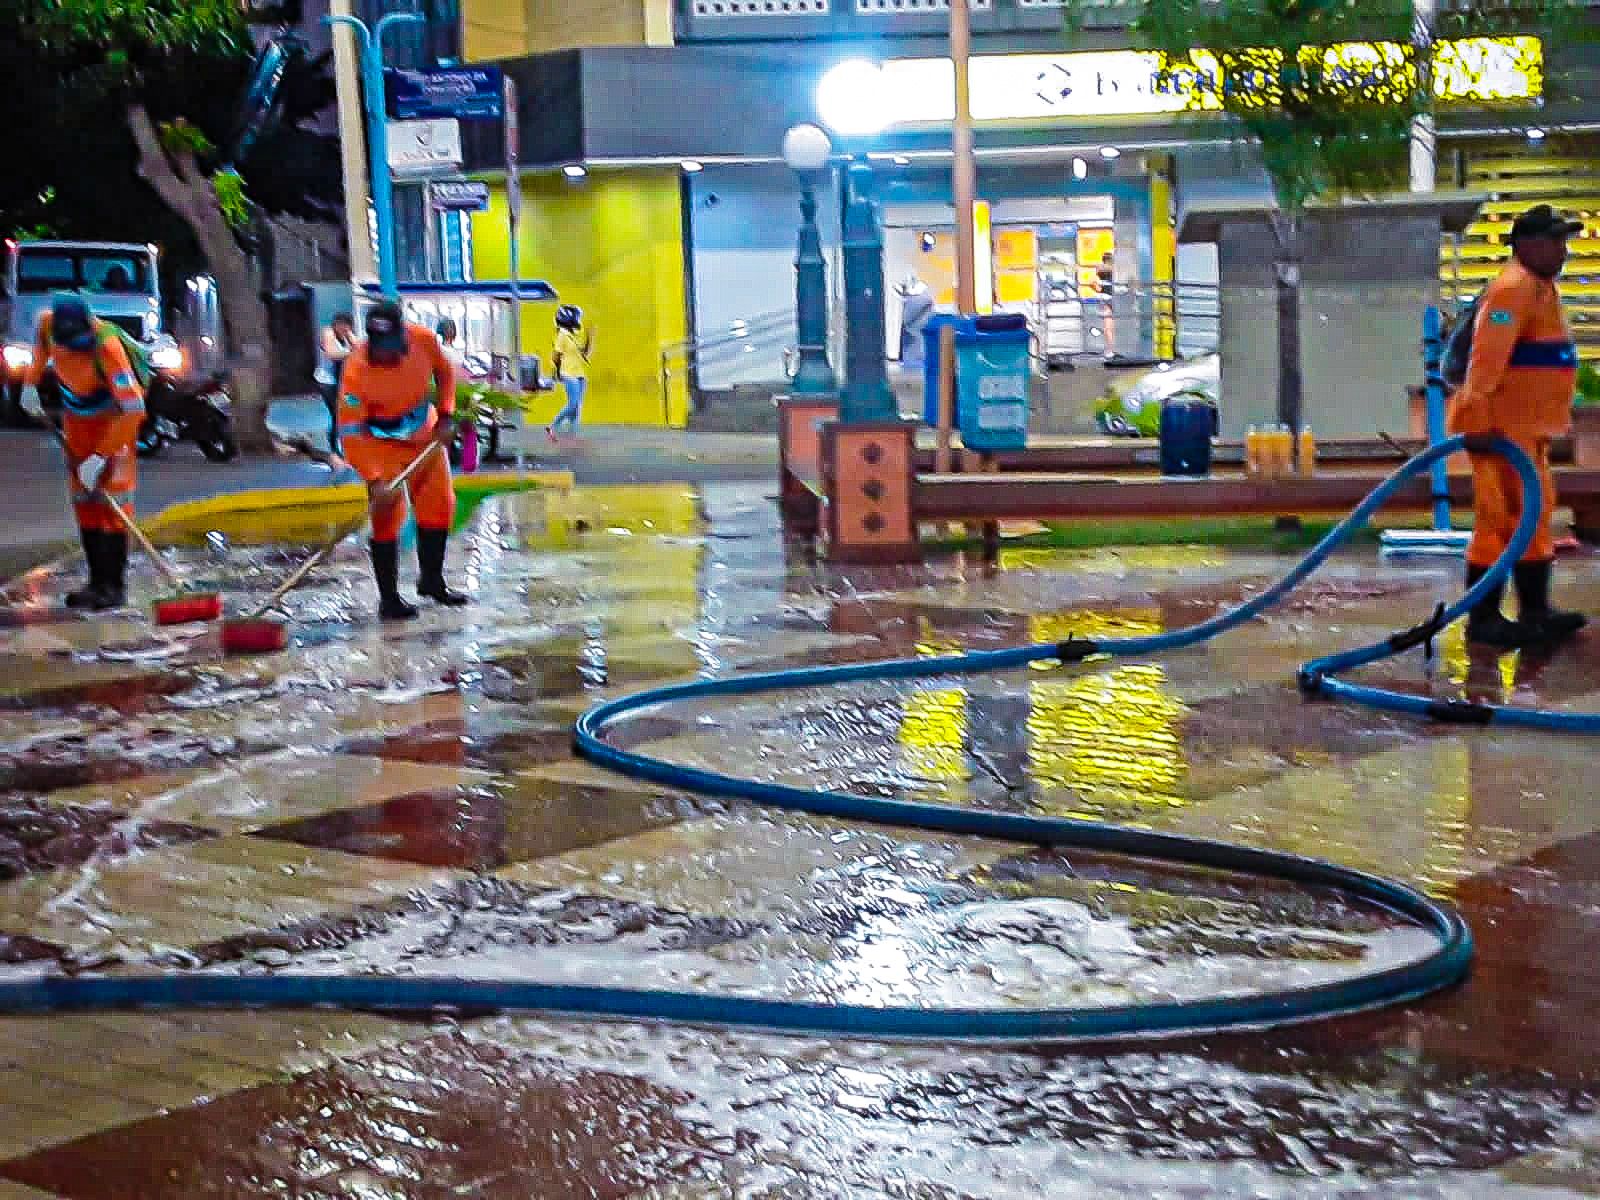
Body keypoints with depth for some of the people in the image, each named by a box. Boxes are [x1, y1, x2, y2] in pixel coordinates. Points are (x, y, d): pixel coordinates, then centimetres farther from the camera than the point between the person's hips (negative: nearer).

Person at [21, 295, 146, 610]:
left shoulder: (106, 345, -35)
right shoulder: (48, 323, -18)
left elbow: (133, 409, -35)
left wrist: (100, 457, -33)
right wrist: (31, 383, 9)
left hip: (114, 416, -6)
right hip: (76, 416, 6)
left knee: (112, 499, -13)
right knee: (84, 501, 6)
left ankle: (113, 586, -11)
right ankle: (97, 581, 11)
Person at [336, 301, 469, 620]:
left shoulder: (424, 341, -23)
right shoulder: (356, 370, -34)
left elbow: (444, 372, 2)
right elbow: (350, 434, -31)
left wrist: (445, 415, -5)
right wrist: (374, 481, -39)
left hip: (425, 433, 5)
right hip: (381, 442, -5)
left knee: (439, 504, 10)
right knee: (387, 516, -11)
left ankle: (431, 579, 30)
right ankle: (389, 599, 0)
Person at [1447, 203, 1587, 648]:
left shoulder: (1538, 287, 18)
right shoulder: (1514, 287, -16)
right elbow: (1486, 359, -27)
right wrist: (1476, 421, -34)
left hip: (1526, 429, 11)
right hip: (1503, 429, -11)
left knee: (1534, 517, 16)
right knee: (1502, 520, -7)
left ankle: (1535, 612, 25)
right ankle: (1482, 619, -2)